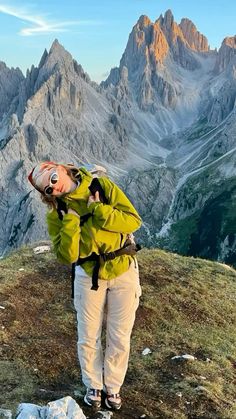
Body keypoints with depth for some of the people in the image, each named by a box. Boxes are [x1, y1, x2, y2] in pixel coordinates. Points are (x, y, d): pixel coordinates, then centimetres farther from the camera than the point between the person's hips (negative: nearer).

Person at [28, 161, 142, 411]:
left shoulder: (102, 186, -11)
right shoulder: (56, 214, -8)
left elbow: (133, 220, -16)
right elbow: (66, 257, -15)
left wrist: (98, 211, -24)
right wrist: (71, 221, -24)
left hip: (123, 271, -1)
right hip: (89, 275, 1)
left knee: (119, 338, 9)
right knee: (88, 338, 9)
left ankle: (113, 386, 31)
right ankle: (93, 385, 33)